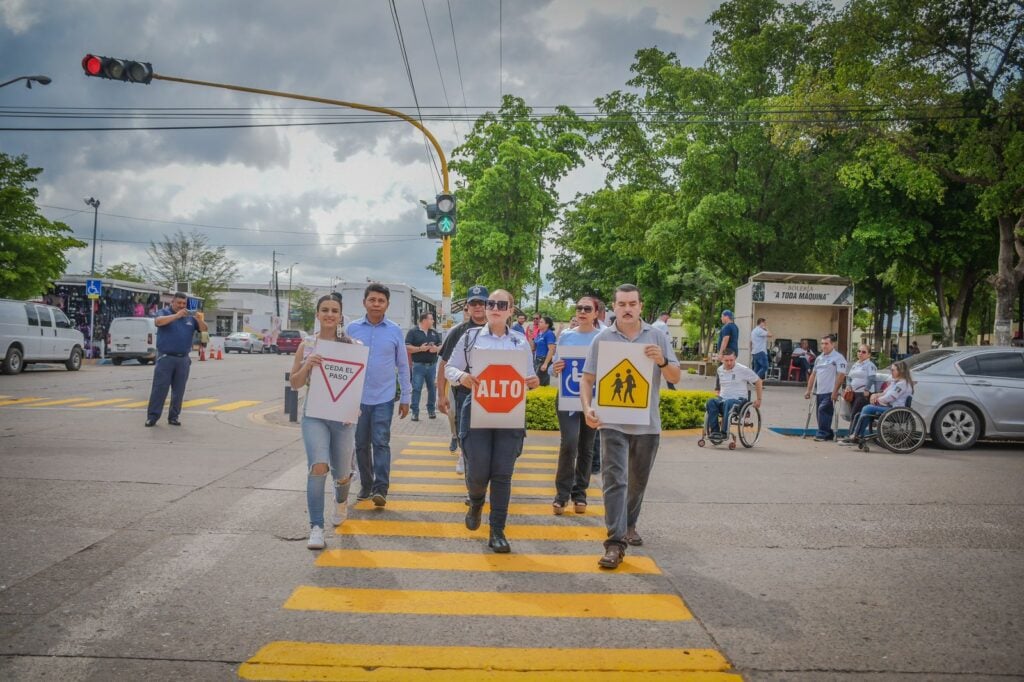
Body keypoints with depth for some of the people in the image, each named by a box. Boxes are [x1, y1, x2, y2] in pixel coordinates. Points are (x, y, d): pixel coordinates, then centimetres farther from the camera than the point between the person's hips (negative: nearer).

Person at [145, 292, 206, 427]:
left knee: (179, 390, 6)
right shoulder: (164, 312, 2)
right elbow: (158, 321, -19)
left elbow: (204, 329, 3)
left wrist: (200, 320, -19)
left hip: (183, 359, 3)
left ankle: (174, 416, 14)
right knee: (159, 388, -3)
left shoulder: (190, 316, 11)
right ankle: (152, 416, 1)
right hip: (165, 358, -3)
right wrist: (177, 315, -31)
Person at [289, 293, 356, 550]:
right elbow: (295, 383, 6)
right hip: (314, 415, -1)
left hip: (343, 416, 1)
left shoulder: (351, 346, 1)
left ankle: (341, 501, 48)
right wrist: (307, 366, -13)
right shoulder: (306, 346, 3)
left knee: (341, 474, 11)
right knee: (318, 467, -21)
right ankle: (316, 527, -8)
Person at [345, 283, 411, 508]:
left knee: (381, 443, -6)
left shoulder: (395, 331, -1)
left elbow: (403, 365, 4)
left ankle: (380, 488, -5)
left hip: (384, 398, -2)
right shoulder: (352, 328, 1)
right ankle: (366, 485, 23)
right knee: (361, 444, 10)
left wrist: (405, 398, 4)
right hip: (357, 397, 2)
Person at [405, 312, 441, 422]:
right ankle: (415, 412, -1)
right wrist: (420, 349, -18)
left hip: (432, 365, 4)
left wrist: (437, 349, -8)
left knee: (432, 388, 8)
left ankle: (431, 410, 19)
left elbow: (441, 346, 14)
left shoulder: (434, 332, 14)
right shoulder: (413, 332, -1)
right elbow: (407, 347, -7)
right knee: (416, 388, -5)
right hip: (418, 365, -4)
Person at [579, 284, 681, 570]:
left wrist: (662, 361, -17)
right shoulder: (602, 339, 1)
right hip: (613, 422, -2)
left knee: (638, 482, 17)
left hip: (647, 424, 2)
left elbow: (675, 378, 3)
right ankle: (616, 542, -8)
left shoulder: (657, 337, 4)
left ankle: (629, 525, 38)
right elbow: (587, 379, 2)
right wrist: (587, 408, -14)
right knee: (615, 480, -10)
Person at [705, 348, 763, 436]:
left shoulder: (743, 370, -3)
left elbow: (758, 381, 5)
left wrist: (759, 399, 7)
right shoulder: (720, 370, 12)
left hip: (738, 400, -4)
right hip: (722, 399, 4)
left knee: (728, 403, -41)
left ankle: (724, 432, -40)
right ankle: (715, 431, -34)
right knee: (711, 402, -31)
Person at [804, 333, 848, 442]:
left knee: (823, 410, -17)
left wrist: (835, 391, -19)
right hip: (819, 392, 8)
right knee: (821, 413, 8)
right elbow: (813, 374, 21)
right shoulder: (819, 358, 17)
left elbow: (841, 375, -14)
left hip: (830, 392, -8)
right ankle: (828, 434, 18)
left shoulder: (838, 358, -6)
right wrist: (809, 390, 17)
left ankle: (822, 434, -12)